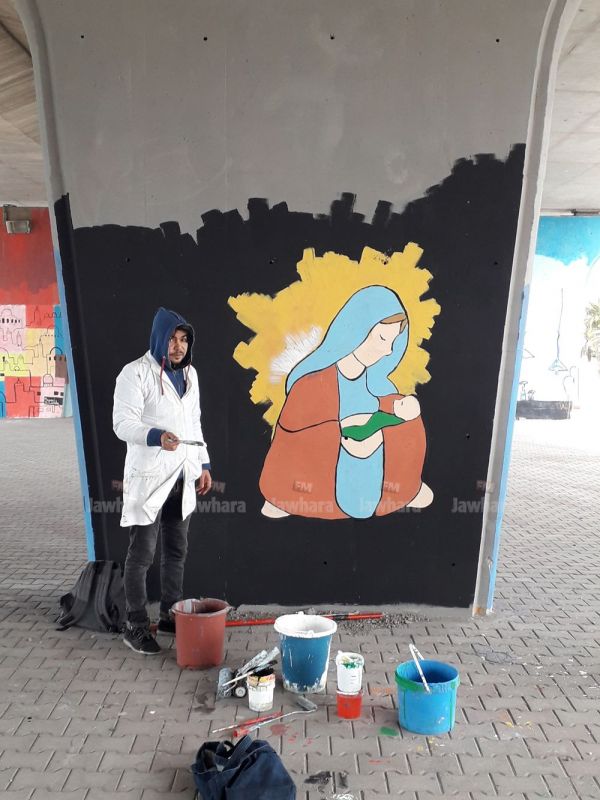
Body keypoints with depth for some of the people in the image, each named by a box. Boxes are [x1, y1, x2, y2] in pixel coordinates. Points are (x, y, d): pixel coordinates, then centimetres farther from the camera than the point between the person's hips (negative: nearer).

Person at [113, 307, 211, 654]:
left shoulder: (190, 373, 12)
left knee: (177, 552, 14)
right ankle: (137, 626, 15)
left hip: (182, 477, 7)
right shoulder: (135, 372, -10)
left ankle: (171, 615, 29)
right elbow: (123, 423, -16)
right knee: (142, 554, 2)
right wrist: (156, 436, -34)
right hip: (148, 478, -6)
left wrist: (204, 464, 15)